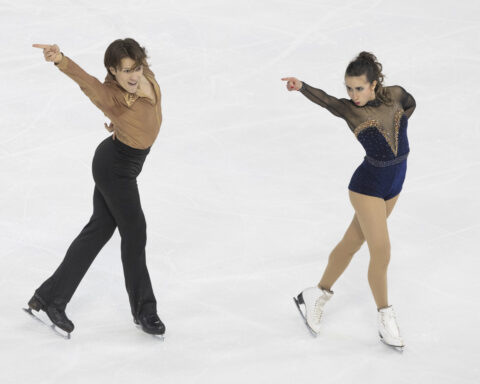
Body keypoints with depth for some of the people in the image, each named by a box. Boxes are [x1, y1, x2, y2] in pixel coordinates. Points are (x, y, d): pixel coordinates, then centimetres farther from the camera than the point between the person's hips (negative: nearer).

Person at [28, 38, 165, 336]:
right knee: (134, 234, 5)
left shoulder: (147, 78, -9)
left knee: (99, 228, 15)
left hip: (120, 165, 8)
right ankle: (144, 310, 24)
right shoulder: (111, 95, -29)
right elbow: (87, 81, -50)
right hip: (115, 168, -8)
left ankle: (50, 297, 25)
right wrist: (61, 60, -70)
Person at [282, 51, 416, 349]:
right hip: (367, 186, -5)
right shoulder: (348, 109, -15)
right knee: (381, 252, -9)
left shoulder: (395, 95, -6)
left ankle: (317, 296, 32)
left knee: (352, 243, 15)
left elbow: (410, 104, 17)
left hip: (394, 184, 5)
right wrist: (301, 86, -55)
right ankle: (386, 318, 10)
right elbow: (325, 100, -37)